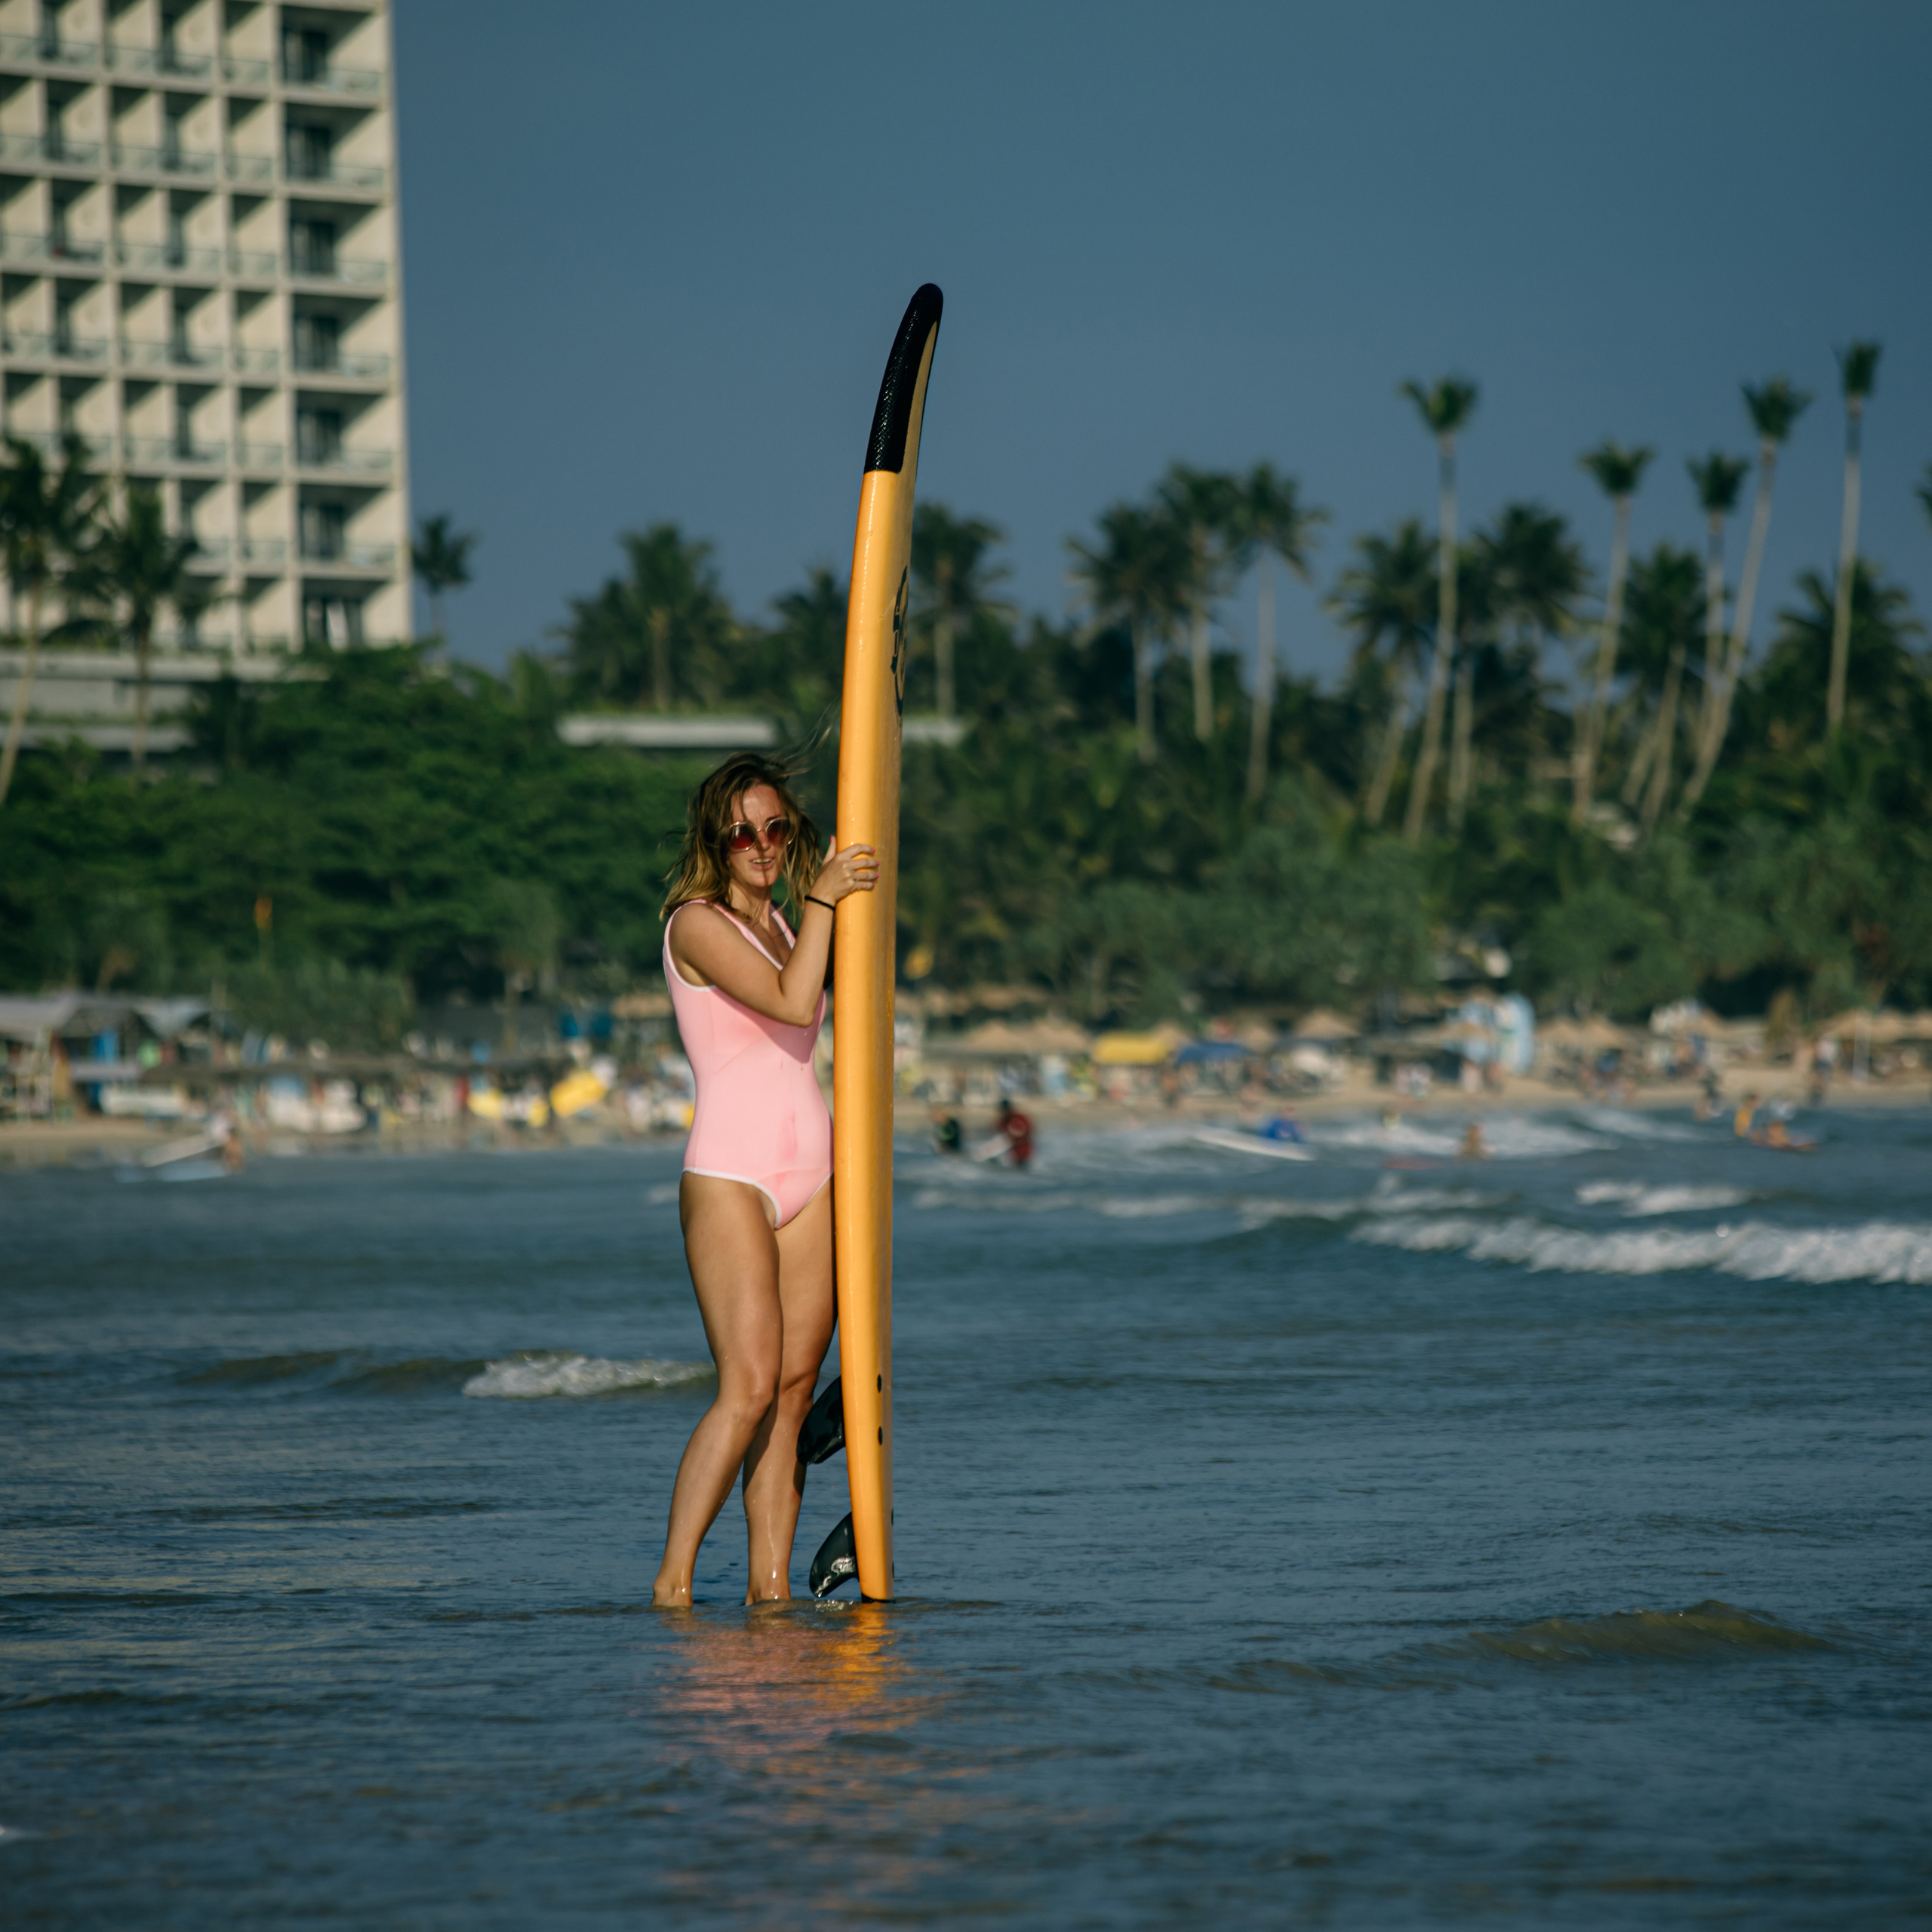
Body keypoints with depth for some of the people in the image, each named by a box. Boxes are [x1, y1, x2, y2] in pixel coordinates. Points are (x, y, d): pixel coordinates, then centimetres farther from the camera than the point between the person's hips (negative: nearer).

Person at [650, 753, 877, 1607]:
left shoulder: (782, 924, 18)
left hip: (809, 1175, 7)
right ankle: (672, 1583, -11)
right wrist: (823, 898, -11)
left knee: (794, 1391, 1)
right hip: (729, 1175, -7)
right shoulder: (697, 926, -6)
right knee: (749, 1388, -16)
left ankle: (770, 1586, 2)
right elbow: (791, 1003, -18)